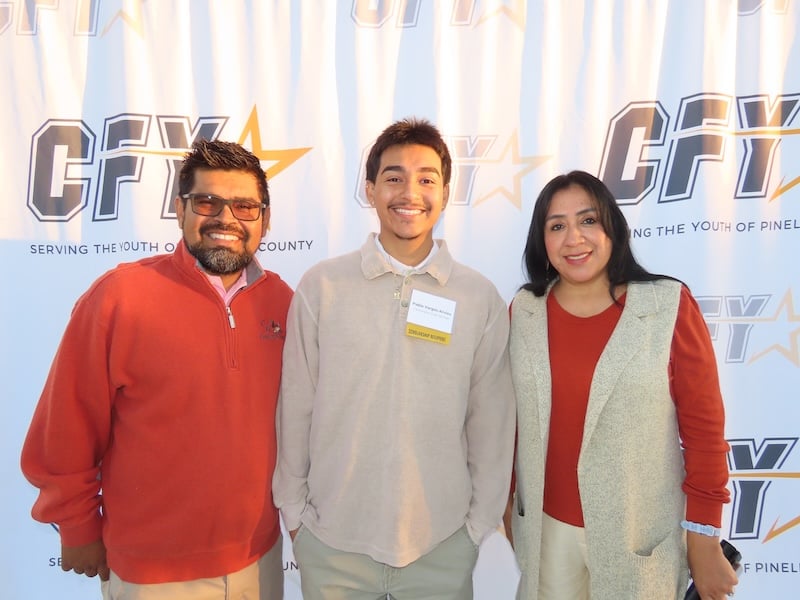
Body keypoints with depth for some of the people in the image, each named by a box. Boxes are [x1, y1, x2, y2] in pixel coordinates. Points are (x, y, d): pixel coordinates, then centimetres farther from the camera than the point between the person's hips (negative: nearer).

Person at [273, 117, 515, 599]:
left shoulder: (482, 299, -6)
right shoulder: (321, 286, -7)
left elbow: (491, 422, 0)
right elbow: (296, 407, -1)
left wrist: (481, 520, 4)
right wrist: (292, 506, 4)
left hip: (443, 544, 1)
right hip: (331, 540, 0)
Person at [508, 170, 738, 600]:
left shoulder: (670, 306, -13)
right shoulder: (523, 311, -4)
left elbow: (704, 427, -9)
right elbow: (512, 418, 4)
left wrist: (705, 544, -6)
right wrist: (509, 501, 11)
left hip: (641, 536, -2)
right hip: (547, 528, 3)